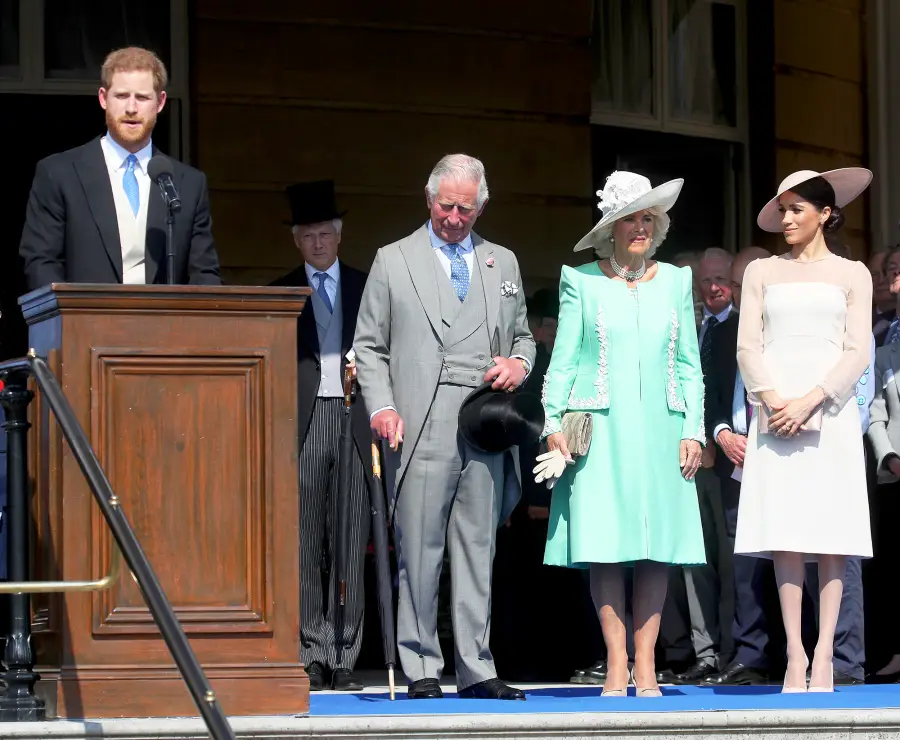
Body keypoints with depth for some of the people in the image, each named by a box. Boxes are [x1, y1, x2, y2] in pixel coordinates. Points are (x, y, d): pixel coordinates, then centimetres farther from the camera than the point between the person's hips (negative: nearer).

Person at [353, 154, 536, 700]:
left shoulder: (503, 263, 18)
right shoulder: (393, 261, 9)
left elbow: (523, 336, 25)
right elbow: (369, 347, 7)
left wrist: (519, 363, 1)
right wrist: (381, 406, -8)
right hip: (421, 428, -3)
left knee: (479, 551, 4)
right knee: (419, 552, -4)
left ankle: (477, 670, 7)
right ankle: (421, 669, 1)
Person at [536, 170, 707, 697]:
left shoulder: (675, 281, 13)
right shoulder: (581, 281, 6)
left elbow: (689, 363, 13)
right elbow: (562, 359, 5)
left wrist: (694, 430, 4)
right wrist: (554, 423, -5)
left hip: (659, 429, 2)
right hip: (600, 430, -2)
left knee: (658, 544, -3)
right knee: (604, 545, -7)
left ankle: (646, 663, 0)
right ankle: (617, 663, -4)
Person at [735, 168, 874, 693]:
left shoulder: (851, 274, 11)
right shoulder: (762, 273, 15)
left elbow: (858, 350, 2)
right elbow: (748, 345, 7)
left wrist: (810, 402, -11)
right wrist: (772, 399, -10)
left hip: (829, 410, -1)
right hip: (776, 411, 1)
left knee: (832, 532, -6)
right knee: (785, 535, -6)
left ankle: (824, 655, -8)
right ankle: (795, 655, -8)